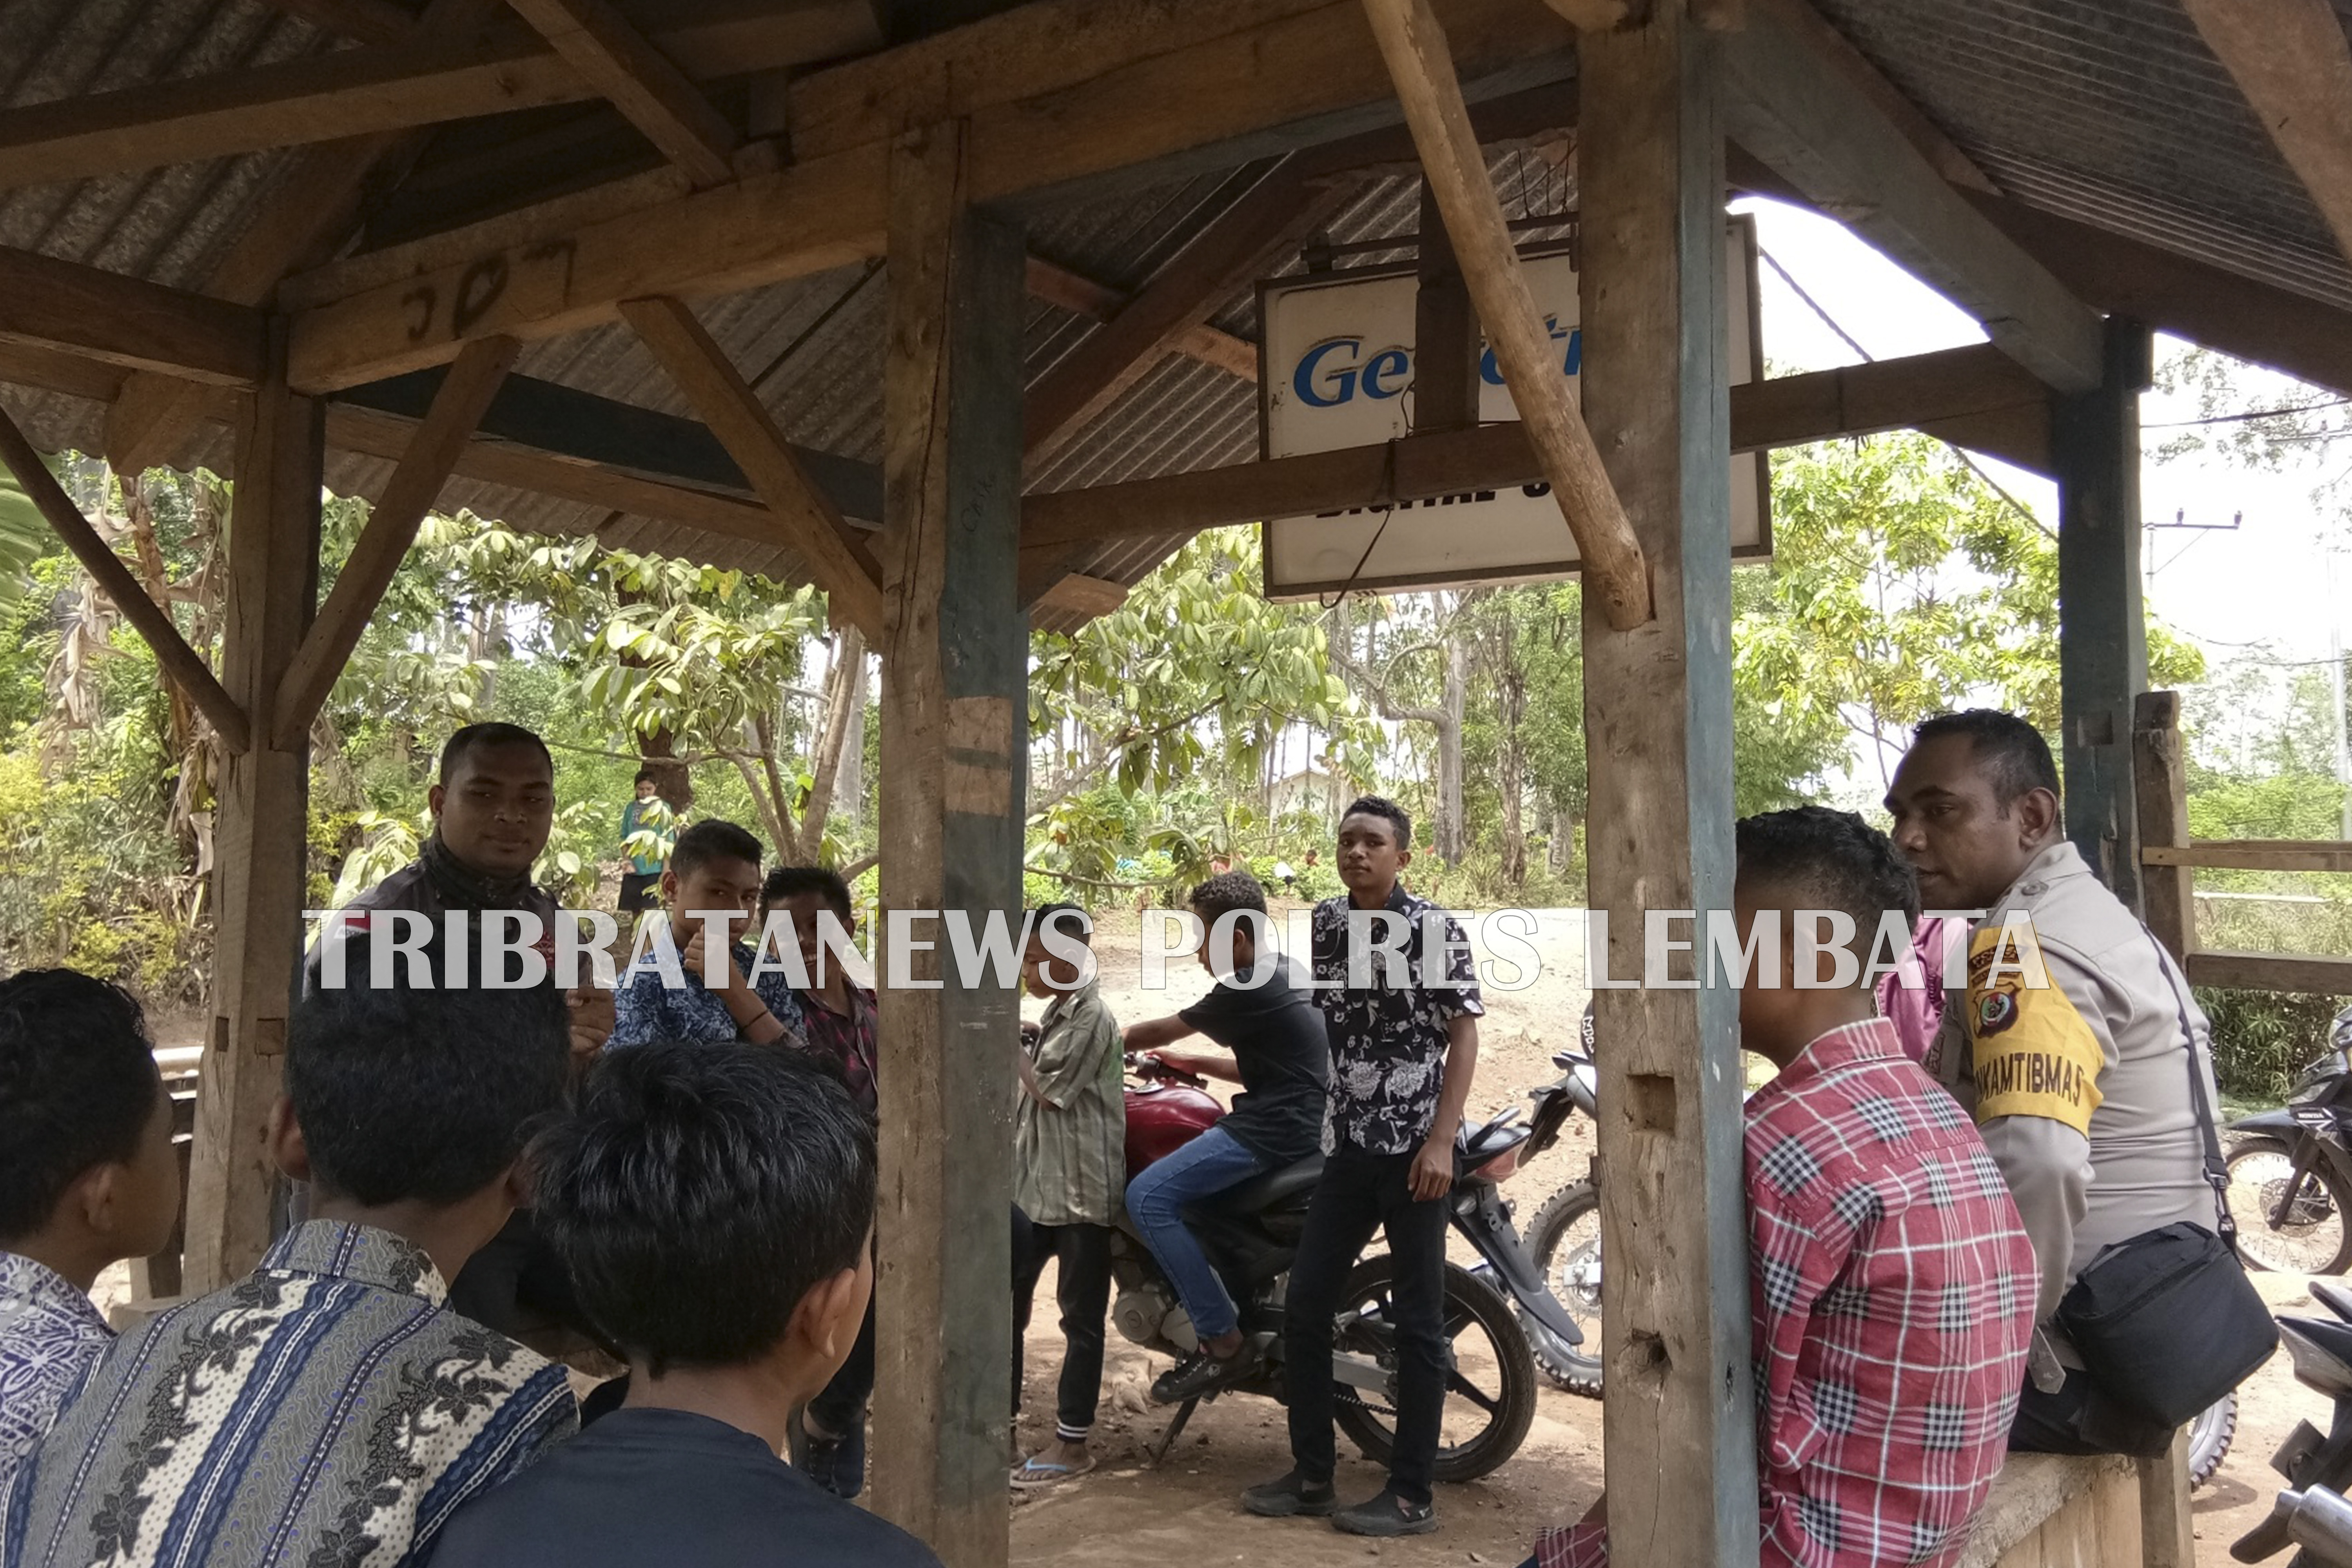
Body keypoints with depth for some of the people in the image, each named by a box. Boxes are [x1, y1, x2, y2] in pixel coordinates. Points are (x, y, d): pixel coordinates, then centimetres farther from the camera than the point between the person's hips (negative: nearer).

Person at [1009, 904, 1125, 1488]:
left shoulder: (1090, 1018, -16)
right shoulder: (1057, 1012, 13)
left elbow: (1047, 1088, -16)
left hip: (1081, 1192, -9)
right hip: (1036, 1186, 10)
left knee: (1081, 1319, 1)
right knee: (1005, 1296, 15)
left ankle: (1072, 1444, 9)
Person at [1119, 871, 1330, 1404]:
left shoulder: (1248, 990, -16)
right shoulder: (1278, 972, 14)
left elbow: (1161, 1031, -6)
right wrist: (1190, 1063, 18)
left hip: (1273, 1129, -11)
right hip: (1293, 1116, 11)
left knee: (1148, 1197, -18)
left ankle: (1221, 1339, -14)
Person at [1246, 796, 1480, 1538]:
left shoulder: (1435, 929, -8)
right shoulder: (1325, 922, 9)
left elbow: (1464, 1034, -9)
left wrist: (1441, 1141, -17)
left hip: (1415, 1150, -6)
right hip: (1347, 1147, 6)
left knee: (1417, 1324, 2)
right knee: (1303, 1310, 7)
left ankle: (1411, 1495, 13)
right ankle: (1312, 1475, 21)